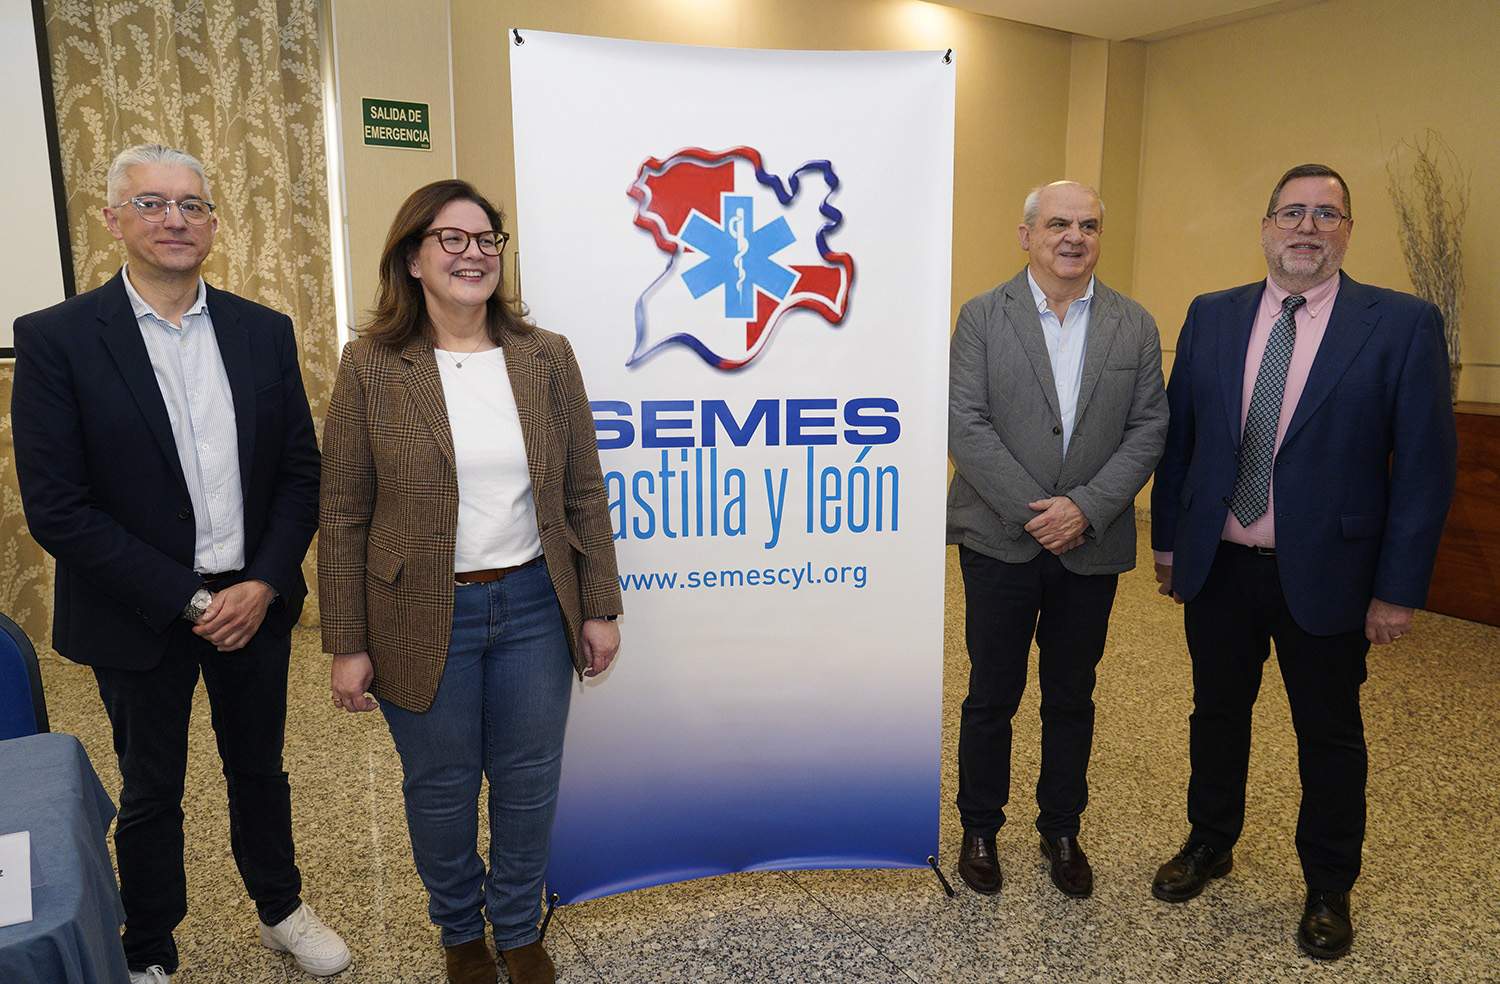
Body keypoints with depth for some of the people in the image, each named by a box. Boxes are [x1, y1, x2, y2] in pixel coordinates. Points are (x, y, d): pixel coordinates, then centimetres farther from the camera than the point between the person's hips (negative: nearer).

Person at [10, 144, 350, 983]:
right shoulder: (57, 338, -10)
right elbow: (55, 507, -13)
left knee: (260, 767, 20)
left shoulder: (265, 331, 0)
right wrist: (187, 602, -16)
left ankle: (281, 908, 42)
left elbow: (301, 471, 2)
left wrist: (263, 584, -10)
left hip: (254, 602, 3)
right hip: (139, 617, -3)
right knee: (152, 791, 15)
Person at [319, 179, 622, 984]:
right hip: (424, 618, -1)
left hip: (534, 607, 2)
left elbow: (584, 493, 3)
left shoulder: (546, 357, 0)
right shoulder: (371, 366, -6)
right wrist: (348, 644, -5)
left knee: (528, 782, 15)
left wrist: (600, 608, 2)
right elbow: (343, 517, -4)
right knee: (441, 789, 15)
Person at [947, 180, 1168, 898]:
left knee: (1072, 698, 14)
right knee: (992, 695, 9)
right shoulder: (983, 316, -2)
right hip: (1000, 540, -2)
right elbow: (965, 423, -10)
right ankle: (980, 829, 28)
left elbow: (1148, 429, 0)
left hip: (1091, 545, 2)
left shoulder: (1134, 326, 5)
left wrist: (1086, 509, -13)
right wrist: (1032, 510, -16)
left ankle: (1062, 831, 32)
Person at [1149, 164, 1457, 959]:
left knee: (1329, 736, 13)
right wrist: (1166, 540, 7)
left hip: (1323, 573, -2)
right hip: (1215, 566, 3)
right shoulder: (1211, 317, 3)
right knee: (1217, 712, 18)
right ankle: (1210, 845, 40)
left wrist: (1399, 588, -9)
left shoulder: (1403, 324, -7)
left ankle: (1328, 890, 35)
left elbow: (1425, 465, -7)